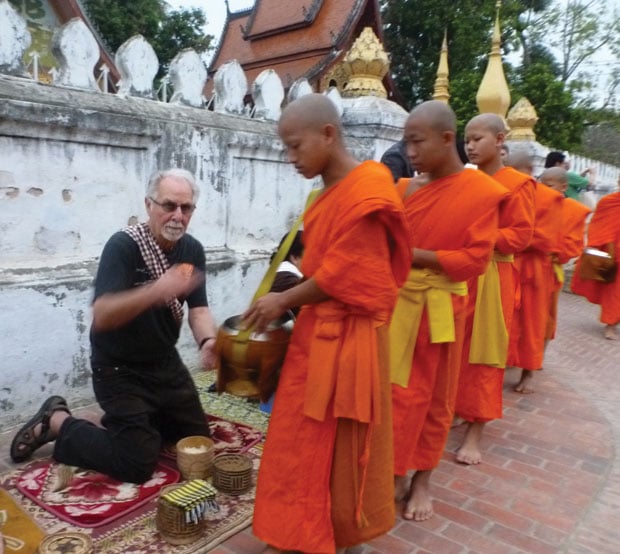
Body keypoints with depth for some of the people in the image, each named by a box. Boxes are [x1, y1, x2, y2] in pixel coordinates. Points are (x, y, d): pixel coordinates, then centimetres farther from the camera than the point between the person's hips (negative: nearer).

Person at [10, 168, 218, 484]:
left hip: (166, 363, 7)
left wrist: (207, 340, -27)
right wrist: (155, 291, -51)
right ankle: (57, 422, 12)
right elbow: (101, 316, -35)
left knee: (199, 441, 15)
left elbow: (198, 308, -5)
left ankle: (129, 421, 33)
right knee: (138, 465, -6)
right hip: (120, 369, -7)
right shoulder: (123, 245, -24)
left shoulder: (192, 249, -4)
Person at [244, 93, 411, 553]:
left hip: (349, 334, -9)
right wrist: (287, 301, 3)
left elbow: (343, 273, -19)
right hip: (316, 328, 9)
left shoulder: (367, 189, -18)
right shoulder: (328, 191, 10)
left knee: (344, 443, 9)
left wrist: (283, 301, -9)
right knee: (299, 438, 16)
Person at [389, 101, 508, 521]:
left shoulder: (482, 192, -9)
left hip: (439, 308, -3)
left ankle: (422, 481, 30)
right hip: (397, 301, 3)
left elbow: (475, 259, -13)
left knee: (434, 397, 12)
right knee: (396, 392, 9)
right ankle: (395, 475, 27)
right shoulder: (407, 188, 3)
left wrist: (416, 255, -18)